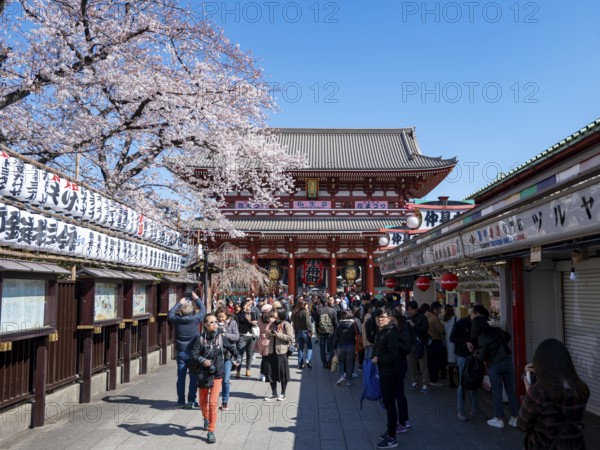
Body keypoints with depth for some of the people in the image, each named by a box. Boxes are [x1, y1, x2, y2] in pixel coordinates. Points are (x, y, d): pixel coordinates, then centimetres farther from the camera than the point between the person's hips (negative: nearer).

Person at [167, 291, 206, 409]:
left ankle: (181, 402, 13)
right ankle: (191, 400, 9)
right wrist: (197, 298, 16)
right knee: (193, 377, 7)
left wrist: (179, 303, 20)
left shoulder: (176, 319, -8)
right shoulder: (195, 319, -12)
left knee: (181, 378, 8)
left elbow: (170, 313, 14)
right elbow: (203, 309, 5)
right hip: (193, 352, -2)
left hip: (181, 353, 2)